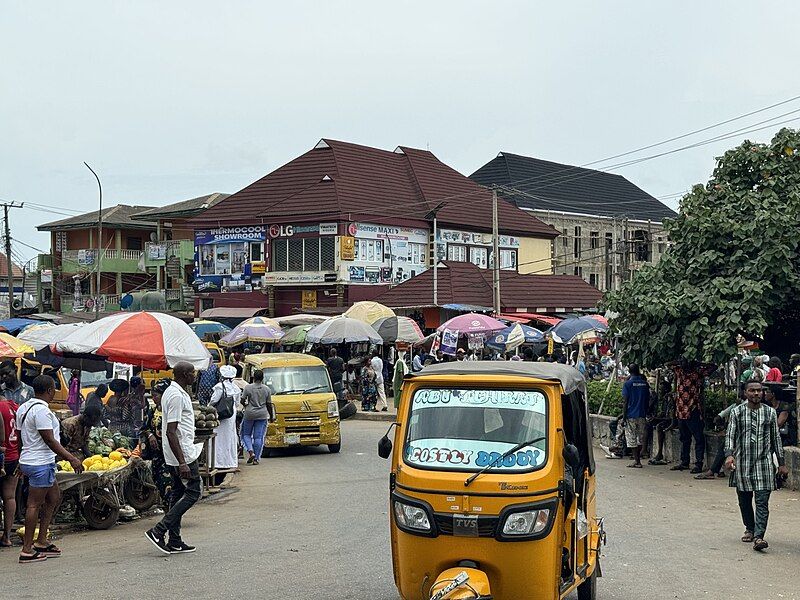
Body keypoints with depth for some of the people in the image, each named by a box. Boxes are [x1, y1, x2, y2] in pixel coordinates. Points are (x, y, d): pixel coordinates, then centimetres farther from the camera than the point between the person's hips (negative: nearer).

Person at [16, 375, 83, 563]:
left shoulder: (23, 408, 12)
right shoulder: (41, 410, -18)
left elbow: (19, 437, 17)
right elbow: (50, 440, -20)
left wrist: (22, 462, 25)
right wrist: (71, 459, -18)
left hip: (27, 461, 10)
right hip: (41, 463, -10)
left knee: (54, 498, 17)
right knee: (34, 504, -5)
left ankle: (41, 541, 20)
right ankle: (27, 550, -1)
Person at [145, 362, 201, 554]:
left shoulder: (171, 392, 13)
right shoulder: (177, 396, -20)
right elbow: (171, 432, -25)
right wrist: (182, 462, -27)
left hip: (176, 455, 11)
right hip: (183, 454, -10)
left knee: (178, 494, 12)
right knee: (192, 493, -5)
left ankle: (175, 542, 14)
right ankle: (158, 531, -9)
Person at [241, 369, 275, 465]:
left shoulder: (248, 387, -7)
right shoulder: (267, 389, 1)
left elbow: (242, 400, -6)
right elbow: (269, 404, 4)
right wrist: (271, 416, 15)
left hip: (249, 414, -2)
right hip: (262, 415, 2)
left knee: (246, 434, 15)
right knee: (258, 437, 5)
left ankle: (251, 452, -5)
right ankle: (256, 458, 5)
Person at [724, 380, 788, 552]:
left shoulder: (770, 413, 5)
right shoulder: (737, 412, 2)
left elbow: (776, 438, 10)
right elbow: (730, 435, -2)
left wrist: (781, 463, 10)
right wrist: (729, 455, -19)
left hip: (763, 462, 0)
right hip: (742, 462, 1)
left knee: (762, 501, -10)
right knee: (744, 500, 11)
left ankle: (758, 536, -15)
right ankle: (749, 529, 31)